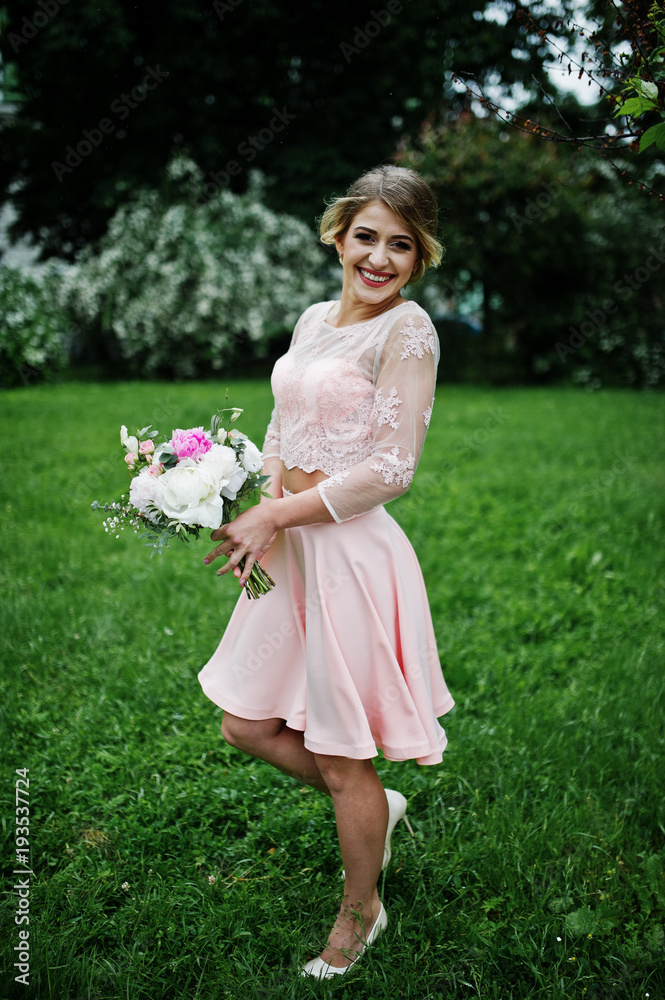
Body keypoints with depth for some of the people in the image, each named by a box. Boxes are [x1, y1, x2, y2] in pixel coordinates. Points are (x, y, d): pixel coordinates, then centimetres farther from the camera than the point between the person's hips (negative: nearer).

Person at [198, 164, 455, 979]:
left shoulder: (407, 329, -12)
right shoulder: (313, 319, 11)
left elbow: (391, 469, -17)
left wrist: (276, 516, -15)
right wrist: (268, 493, -3)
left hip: (352, 550, -8)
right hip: (289, 546, 8)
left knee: (342, 757, 7)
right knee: (247, 725, 16)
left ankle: (360, 912, 32)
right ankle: (376, 807, 39)